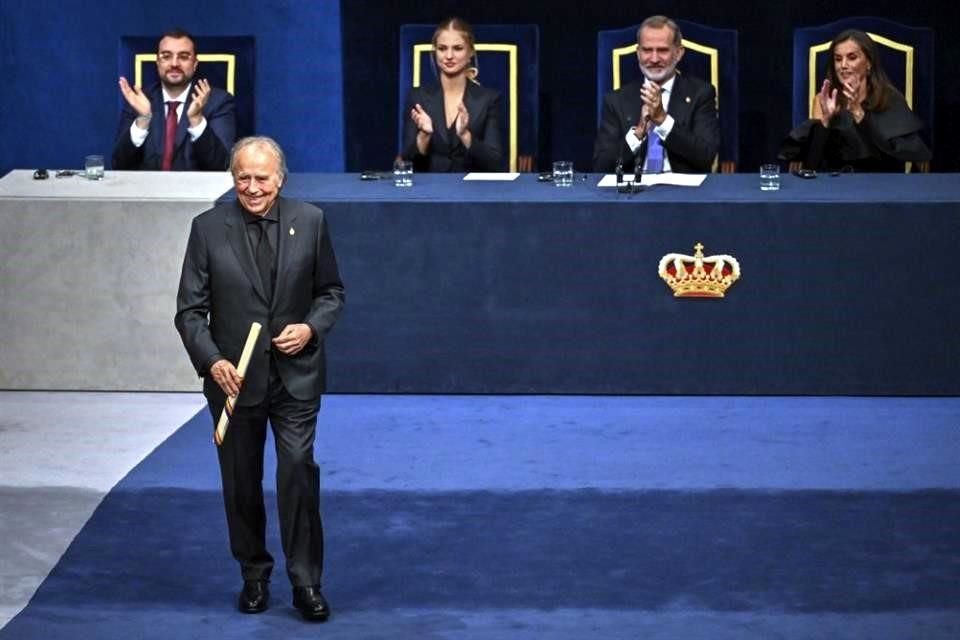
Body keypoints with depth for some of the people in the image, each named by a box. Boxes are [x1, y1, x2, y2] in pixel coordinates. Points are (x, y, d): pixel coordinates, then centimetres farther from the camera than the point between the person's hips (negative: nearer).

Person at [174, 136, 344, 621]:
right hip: (234, 377, 1)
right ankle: (254, 575, 27)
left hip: (295, 375, -1)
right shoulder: (209, 228, -4)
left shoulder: (309, 221, -1)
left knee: (298, 470, -11)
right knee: (241, 482, 10)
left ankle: (306, 581, -1)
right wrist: (211, 360, -18)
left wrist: (311, 327, -11)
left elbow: (331, 291, 9)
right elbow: (190, 309, -3)